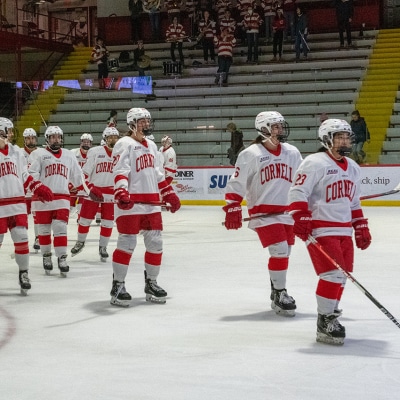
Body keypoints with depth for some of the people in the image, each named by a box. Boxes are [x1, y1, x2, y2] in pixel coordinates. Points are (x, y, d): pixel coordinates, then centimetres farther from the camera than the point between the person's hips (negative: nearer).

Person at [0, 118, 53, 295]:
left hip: (18, 204, 4)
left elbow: (24, 177, 19)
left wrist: (38, 188, 9)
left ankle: (23, 273, 14)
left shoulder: (16, 152, 11)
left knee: (21, 239, 0)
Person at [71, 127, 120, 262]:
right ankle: (80, 242, 27)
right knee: (85, 219, 6)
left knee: (108, 223, 5)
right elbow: (85, 172, -4)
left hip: (111, 194, 2)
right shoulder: (95, 152, -5)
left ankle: (103, 247, 19)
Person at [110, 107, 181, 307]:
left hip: (151, 203, 8)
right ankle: (117, 286, 2)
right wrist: (121, 193, -32)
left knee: (155, 243, 7)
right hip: (130, 203, -8)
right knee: (127, 243, -7)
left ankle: (151, 283, 20)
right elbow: (120, 172, -18)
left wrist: (169, 194, 24)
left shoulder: (151, 145, 20)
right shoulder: (124, 144, -6)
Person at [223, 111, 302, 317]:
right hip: (262, 212, -6)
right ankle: (279, 295, -2)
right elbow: (236, 184, -7)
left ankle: (277, 290, 33)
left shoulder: (292, 153, 7)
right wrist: (232, 209, -12)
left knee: (283, 254, 13)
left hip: (287, 213, 6)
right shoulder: (251, 154, -8)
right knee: (279, 251, -15)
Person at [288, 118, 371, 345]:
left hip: (344, 231, 8)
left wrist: (362, 227, 20)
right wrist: (301, 218, -24)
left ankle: (330, 314, 26)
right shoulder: (315, 163, -10)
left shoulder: (353, 168, 16)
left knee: (342, 275, 10)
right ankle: (325, 323, -5)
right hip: (320, 229, -8)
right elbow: (298, 192, -15)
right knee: (333, 274, -15)